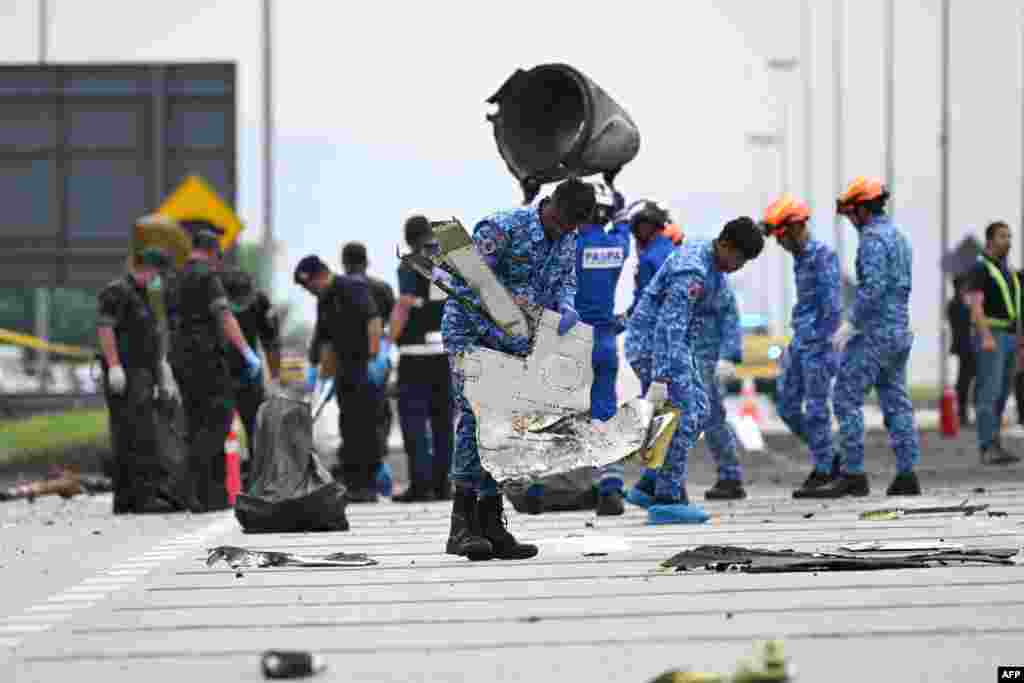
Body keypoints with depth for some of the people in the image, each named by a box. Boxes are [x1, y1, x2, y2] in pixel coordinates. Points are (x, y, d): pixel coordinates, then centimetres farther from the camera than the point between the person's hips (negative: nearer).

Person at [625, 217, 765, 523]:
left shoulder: (704, 253, 6)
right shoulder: (693, 273, -26)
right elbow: (668, 327, -31)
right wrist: (660, 379, -35)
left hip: (678, 346, 10)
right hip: (653, 346, -10)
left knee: (699, 414, 12)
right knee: (683, 419, -11)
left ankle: (649, 486, 13)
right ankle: (667, 499, -8)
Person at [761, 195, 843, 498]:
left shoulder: (822, 255, -14)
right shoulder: (800, 257, 14)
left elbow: (831, 305, -18)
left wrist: (820, 343, -18)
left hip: (816, 342, -9)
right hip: (799, 341, 9)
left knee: (816, 409, -4)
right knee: (787, 407, 8)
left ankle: (822, 471, 4)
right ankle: (827, 459, 17)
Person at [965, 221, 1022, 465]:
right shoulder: (980, 269, -9)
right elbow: (976, 306, -19)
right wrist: (987, 337, -31)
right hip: (990, 338, -9)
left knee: (1001, 394, 8)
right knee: (990, 392, -15)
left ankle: (990, 447, 11)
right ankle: (991, 449, -20)